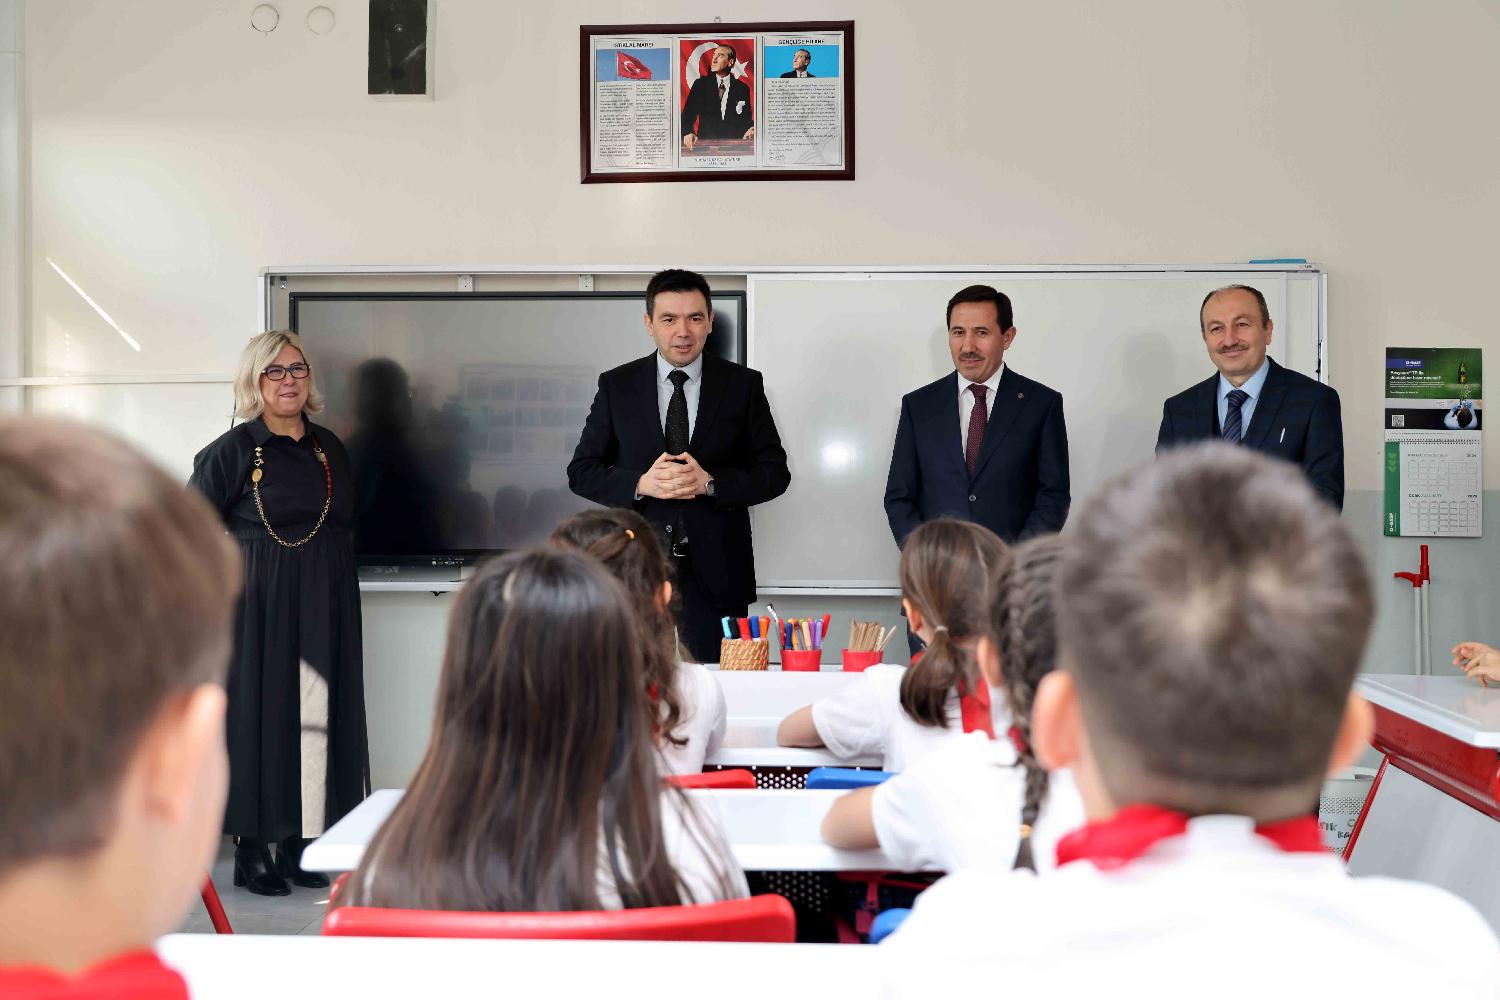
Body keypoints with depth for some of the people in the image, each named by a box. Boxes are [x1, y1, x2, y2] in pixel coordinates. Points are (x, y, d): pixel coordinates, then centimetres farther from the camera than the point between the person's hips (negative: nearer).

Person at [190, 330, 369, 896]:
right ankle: (252, 850, 10)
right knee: (260, 716, -1)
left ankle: (299, 844, 15)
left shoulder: (328, 447, 12)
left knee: (317, 717, 5)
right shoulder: (233, 450, -4)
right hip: (259, 607, -5)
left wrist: (331, 576, 12)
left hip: (324, 609, 5)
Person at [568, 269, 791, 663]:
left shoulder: (743, 384, 4)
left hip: (716, 571, 0)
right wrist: (640, 484, -13)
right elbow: (581, 471, 5)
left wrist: (710, 482, -14)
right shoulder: (616, 386, 5)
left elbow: (774, 472, 3)